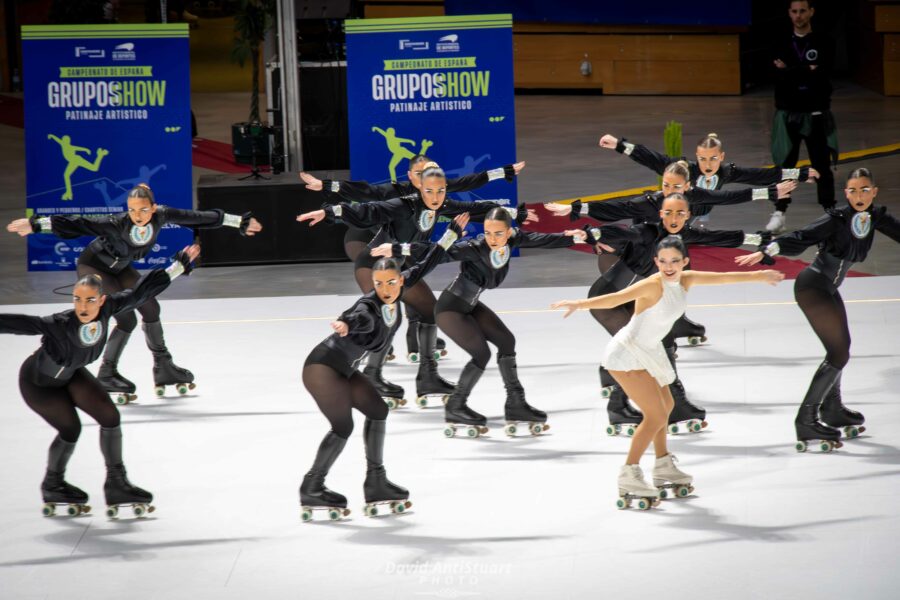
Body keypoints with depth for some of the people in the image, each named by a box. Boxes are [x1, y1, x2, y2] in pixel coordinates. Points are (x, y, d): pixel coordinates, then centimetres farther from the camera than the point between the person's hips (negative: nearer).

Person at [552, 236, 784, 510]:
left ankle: (664, 467, 44)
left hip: (647, 352, 9)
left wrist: (758, 276, 23)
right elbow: (615, 298, -40)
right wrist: (580, 304, -55)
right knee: (657, 415, -15)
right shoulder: (652, 286, -27)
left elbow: (723, 277, 11)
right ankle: (628, 477, -10)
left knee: (665, 406, 25)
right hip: (627, 354, -9)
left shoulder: (686, 280, -4)